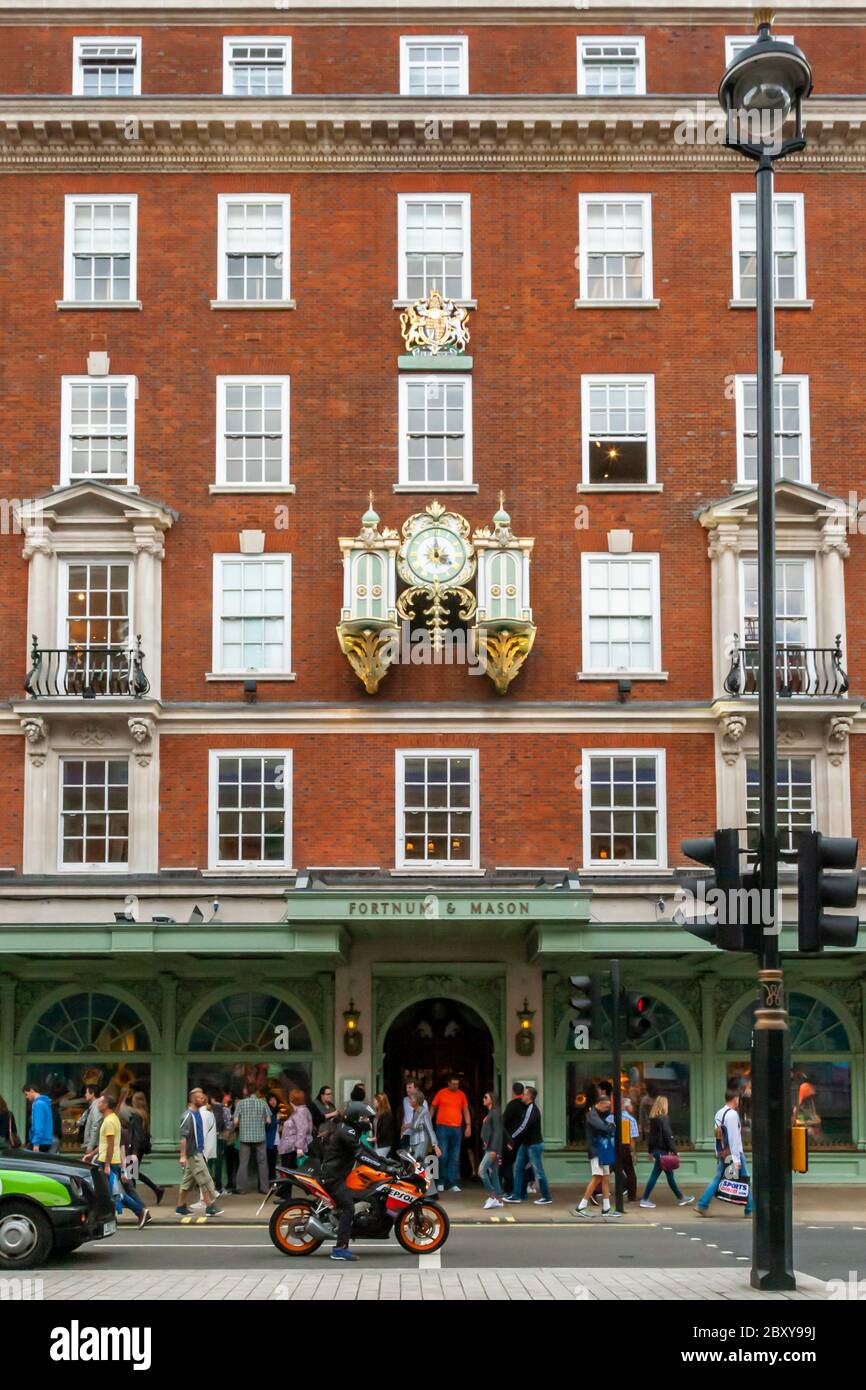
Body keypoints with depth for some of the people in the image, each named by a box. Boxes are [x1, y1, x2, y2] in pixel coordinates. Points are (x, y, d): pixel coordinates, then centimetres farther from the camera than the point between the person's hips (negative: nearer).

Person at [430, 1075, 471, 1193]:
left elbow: (466, 1110, 12)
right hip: (443, 1127, -3)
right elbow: (433, 1108, 9)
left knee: (454, 1158, 2)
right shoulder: (441, 1093, 1)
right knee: (442, 1156, -6)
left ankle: (452, 1184, 4)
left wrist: (468, 1125, 2)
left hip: (457, 1129, 3)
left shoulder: (461, 1095, 8)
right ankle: (441, 1182, 4)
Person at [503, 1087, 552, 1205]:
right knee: (519, 1167, 10)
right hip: (526, 1144, 10)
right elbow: (523, 1125, 16)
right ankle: (517, 1195, 13)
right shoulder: (528, 1108, 12)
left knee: (539, 1171, -3)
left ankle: (546, 1197, 5)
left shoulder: (532, 1109, -19)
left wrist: (512, 1138, -13)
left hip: (534, 1144, -10)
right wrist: (514, 1137, 8)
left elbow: (524, 1127, -22)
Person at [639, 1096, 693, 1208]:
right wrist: (674, 1150, -14)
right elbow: (668, 1136, -17)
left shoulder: (653, 1119, 11)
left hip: (656, 1149, 9)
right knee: (655, 1175, -4)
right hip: (662, 1150, -9)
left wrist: (651, 1151, 21)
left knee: (669, 1175, 14)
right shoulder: (663, 1118, -15)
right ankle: (644, 1199, -1)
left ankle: (681, 1198, 21)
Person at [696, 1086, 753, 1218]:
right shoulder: (732, 1114, -16)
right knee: (745, 1181, 3)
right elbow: (733, 1138, -19)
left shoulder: (718, 1113, 12)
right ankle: (750, 1210, 7)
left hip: (721, 1154, 8)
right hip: (733, 1153, -8)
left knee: (717, 1179, 11)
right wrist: (736, 1159, -20)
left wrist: (718, 1153, 17)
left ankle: (701, 1206, 6)